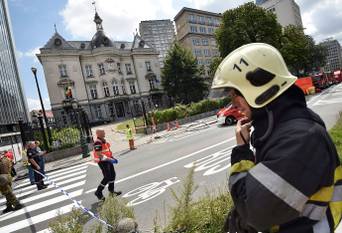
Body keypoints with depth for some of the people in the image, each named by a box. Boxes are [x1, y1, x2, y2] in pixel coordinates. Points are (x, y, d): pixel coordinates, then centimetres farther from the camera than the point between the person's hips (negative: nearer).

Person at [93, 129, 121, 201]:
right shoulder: (97, 142, -22)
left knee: (113, 175, 14)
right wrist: (109, 159, -27)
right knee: (107, 177, -5)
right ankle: (98, 192, 13)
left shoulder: (103, 140, 10)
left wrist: (112, 158, 11)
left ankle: (111, 190, 29)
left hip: (107, 160, 9)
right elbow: (99, 154, -28)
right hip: (102, 162, -9)